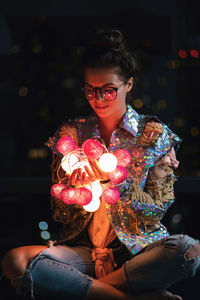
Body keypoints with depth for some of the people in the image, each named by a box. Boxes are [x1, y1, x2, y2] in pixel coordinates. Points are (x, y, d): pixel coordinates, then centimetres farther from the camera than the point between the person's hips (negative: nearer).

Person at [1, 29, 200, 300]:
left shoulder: (155, 135, 4)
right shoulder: (71, 134, 9)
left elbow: (157, 211, -1)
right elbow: (60, 214, 8)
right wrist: (79, 186, -15)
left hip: (137, 250, -1)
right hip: (83, 249, 2)